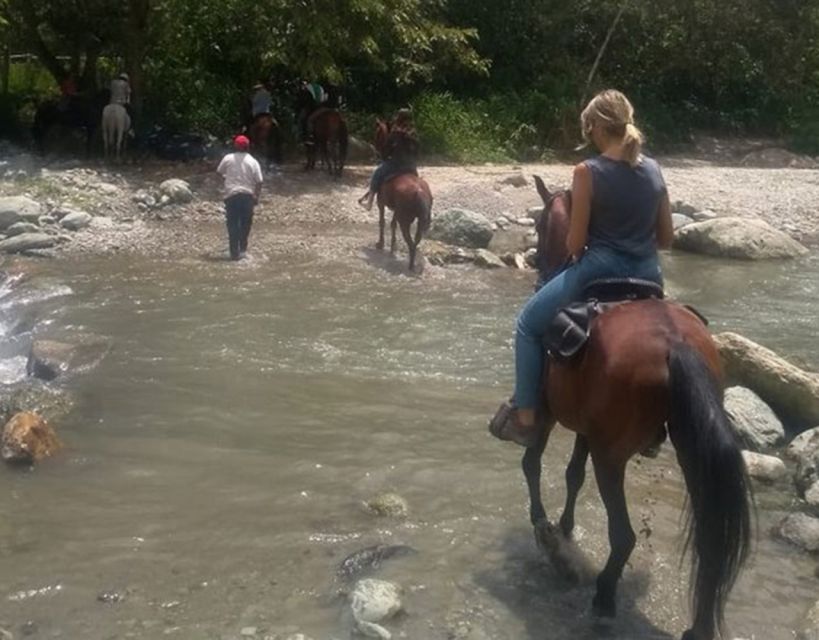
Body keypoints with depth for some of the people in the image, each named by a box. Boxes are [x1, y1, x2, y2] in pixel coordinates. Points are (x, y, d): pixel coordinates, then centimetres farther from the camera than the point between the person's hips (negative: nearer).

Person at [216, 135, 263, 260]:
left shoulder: (228, 158, -1)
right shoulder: (253, 162, -2)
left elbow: (219, 171, 13)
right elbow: (259, 182, -5)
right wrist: (257, 196, 6)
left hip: (231, 195, 0)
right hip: (247, 195, 0)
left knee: (232, 224, 3)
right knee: (245, 223, 14)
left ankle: (234, 252, 0)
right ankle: (242, 249, 17)